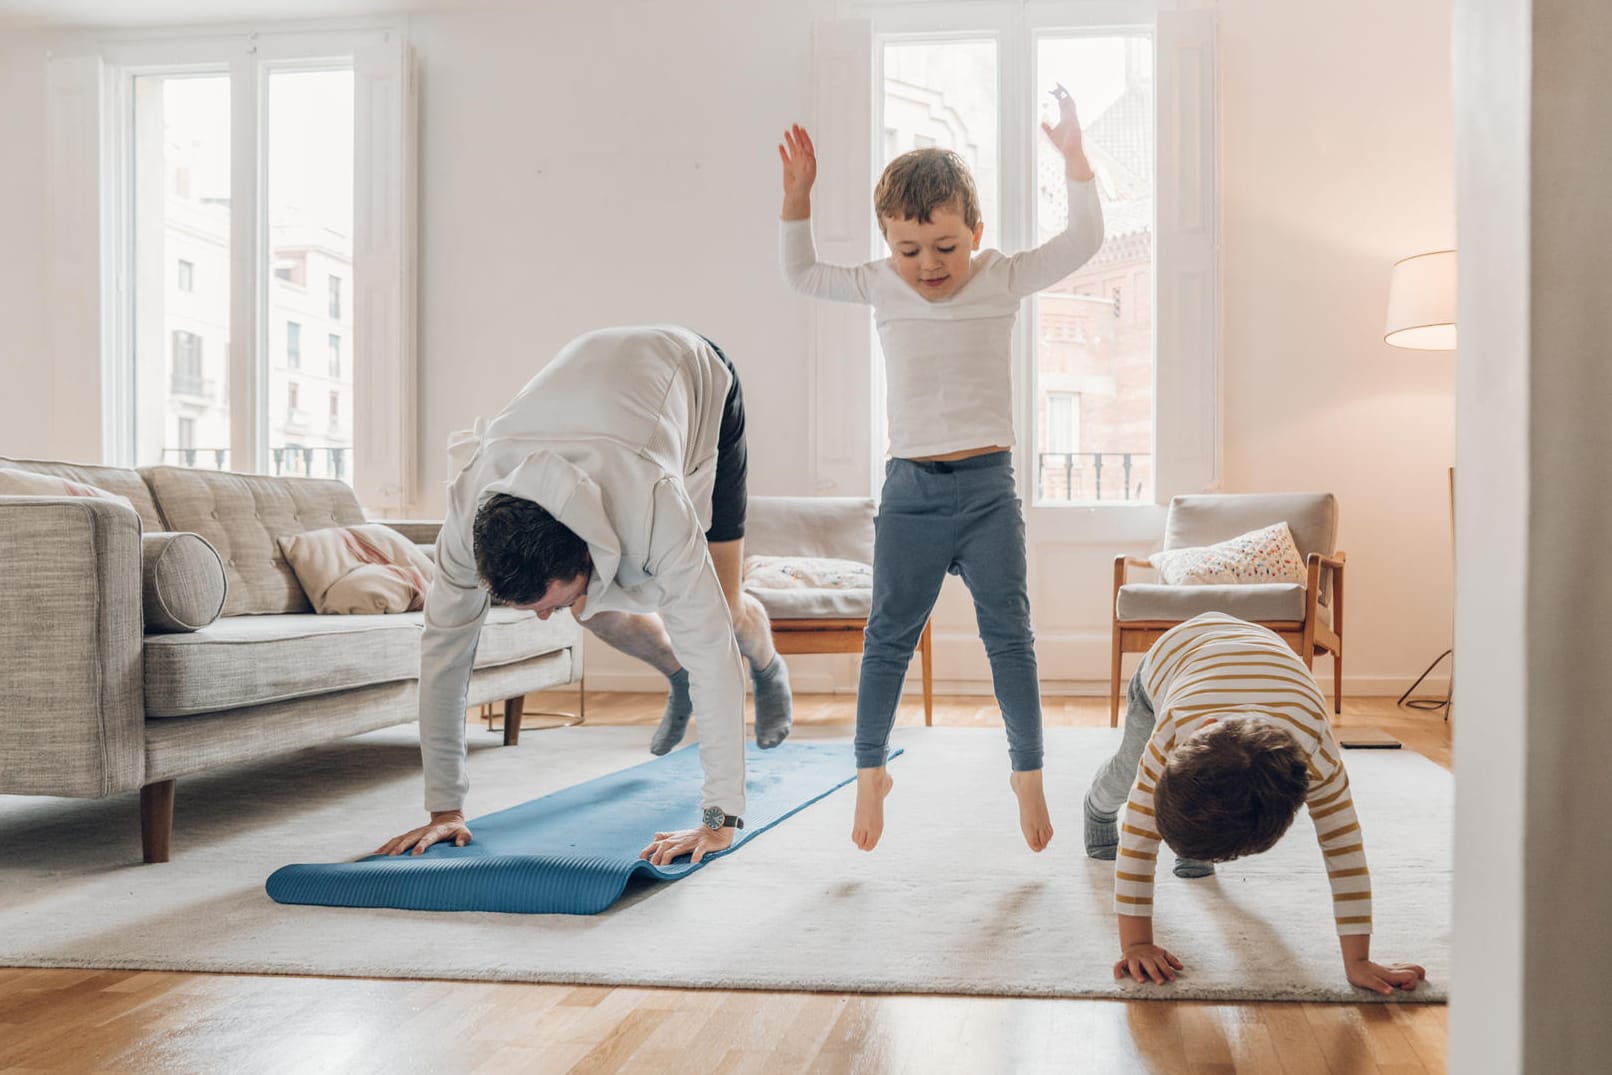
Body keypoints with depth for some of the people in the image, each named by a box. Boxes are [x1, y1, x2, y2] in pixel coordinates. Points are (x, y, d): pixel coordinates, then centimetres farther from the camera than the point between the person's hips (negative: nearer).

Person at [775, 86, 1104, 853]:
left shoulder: (1003, 280, 0)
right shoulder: (880, 286, 4)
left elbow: (1084, 241, 1)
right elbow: (801, 274, 17)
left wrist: (1073, 156, -8)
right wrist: (797, 194, 6)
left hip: (987, 485, -1)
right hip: (910, 486, 1)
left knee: (1009, 635, 2)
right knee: (888, 636, 6)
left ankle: (1027, 773, 14)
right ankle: (870, 771, 19)